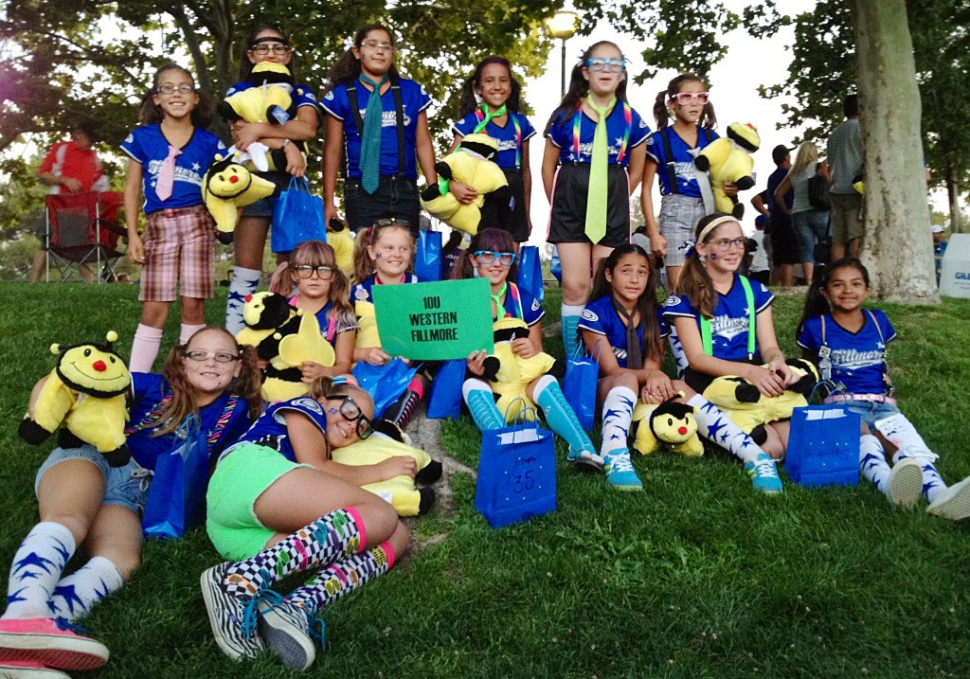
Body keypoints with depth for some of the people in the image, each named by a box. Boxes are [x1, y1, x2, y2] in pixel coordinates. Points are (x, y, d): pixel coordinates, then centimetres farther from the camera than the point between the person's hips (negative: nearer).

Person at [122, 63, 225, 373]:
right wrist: (133, 235, 2)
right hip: (159, 226, 0)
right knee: (154, 309, -2)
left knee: (193, 305, -1)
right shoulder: (142, 138, 7)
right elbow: (132, 189, 8)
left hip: (198, 224, 0)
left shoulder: (208, 142, 7)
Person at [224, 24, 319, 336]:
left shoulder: (301, 92, 14)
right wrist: (286, 144, -17)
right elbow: (241, 137, -7)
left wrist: (260, 128, -15)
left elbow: (307, 128, -8)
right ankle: (234, 341, -5)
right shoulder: (239, 91, 11)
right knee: (247, 265, -5)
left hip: (291, 182, 1)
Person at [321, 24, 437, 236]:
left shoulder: (412, 91, 12)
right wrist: (328, 202, 1)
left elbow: (423, 144, 10)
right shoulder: (342, 95, 7)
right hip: (363, 190, -2)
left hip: (406, 190, 2)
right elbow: (332, 150, 6)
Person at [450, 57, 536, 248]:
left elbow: (525, 171, 15)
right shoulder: (471, 122, 0)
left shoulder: (520, 123, 9)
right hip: (481, 203, -3)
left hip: (512, 203, 3)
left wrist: (526, 214, 15)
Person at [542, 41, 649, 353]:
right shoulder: (566, 115, 1)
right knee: (575, 287, -3)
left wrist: (614, 201, 11)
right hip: (571, 209, -1)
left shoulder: (631, 119, 4)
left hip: (612, 210, 1)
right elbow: (549, 166, 9)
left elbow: (635, 171, 13)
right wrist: (559, 204, 10)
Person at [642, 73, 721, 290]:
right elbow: (646, 189, -2)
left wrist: (730, 188, -3)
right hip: (675, 214, -4)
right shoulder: (659, 140, -2)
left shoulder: (712, 138, 10)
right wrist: (653, 232, -8)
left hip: (708, 212, 4)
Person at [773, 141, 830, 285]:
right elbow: (827, 179, -14)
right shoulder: (819, 166, 5)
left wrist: (786, 210, 19)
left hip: (798, 214, 4)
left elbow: (778, 194, 16)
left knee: (806, 250, 1)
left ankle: (809, 282, -8)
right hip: (818, 211, -4)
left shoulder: (793, 172, 18)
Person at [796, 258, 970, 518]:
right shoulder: (816, 327, 7)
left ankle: (939, 494, -56)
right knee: (866, 445, -37)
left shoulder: (879, 321, 17)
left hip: (882, 404, 4)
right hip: (843, 404, -4)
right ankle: (889, 484, -68)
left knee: (910, 441, -30)